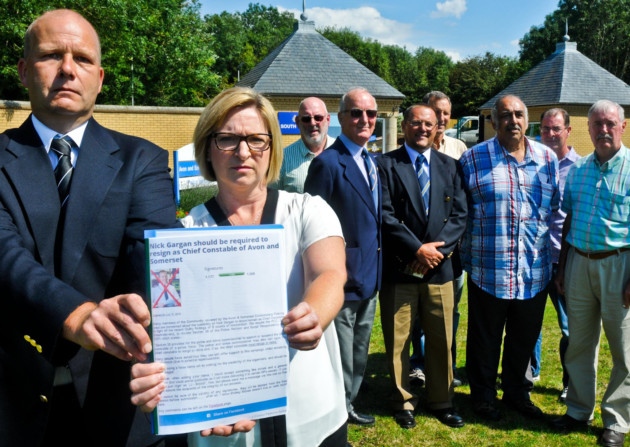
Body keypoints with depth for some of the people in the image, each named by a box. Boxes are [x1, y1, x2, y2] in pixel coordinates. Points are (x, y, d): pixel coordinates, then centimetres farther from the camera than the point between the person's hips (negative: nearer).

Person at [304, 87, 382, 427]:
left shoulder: (372, 162, 11)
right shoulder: (328, 163, -16)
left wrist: (376, 270, 14)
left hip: (369, 279, 9)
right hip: (343, 282, -8)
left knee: (358, 356, 22)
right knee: (340, 359, 5)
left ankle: (347, 407, 39)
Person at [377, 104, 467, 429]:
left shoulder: (449, 166, 11)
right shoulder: (386, 164, -1)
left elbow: (459, 215, 4)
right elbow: (385, 216, -10)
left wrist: (437, 249, -10)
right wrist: (418, 249, -14)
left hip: (439, 267, 3)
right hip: (398, 268, -3)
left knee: (441, 340, 10)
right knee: (398, 341, 7)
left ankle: (441, 402, 26)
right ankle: (403, 402, 23)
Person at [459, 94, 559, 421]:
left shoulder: (547, 158, 7)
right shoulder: (473, 158, -2)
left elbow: (557, 210, 11)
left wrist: (555, 256, 8)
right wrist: (467, 255, -2)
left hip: (534, 271, 3)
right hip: (489, 270, -3)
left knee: (525, 339, 15)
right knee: (485, 340, 9)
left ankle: (517, 392, 34)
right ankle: (483, 397, 27)